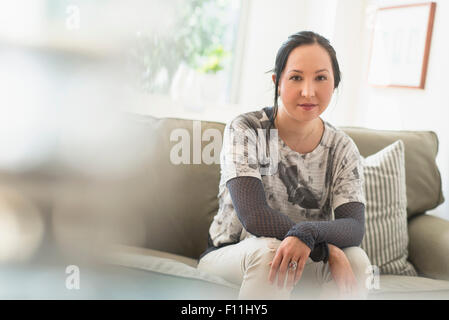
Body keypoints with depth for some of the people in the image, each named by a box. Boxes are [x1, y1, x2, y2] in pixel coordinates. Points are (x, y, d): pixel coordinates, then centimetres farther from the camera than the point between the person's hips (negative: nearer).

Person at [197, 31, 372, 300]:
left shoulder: (343, 149, -3)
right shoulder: (245, 131, -14)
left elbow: (356, 227, -17)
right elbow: (253, 216, -25)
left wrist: (307, 234, -39)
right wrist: (327, 249, -29)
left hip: (302, 268, 3)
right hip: (229, 256, -3)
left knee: (357, 260, -26)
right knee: (267, 250, -36)